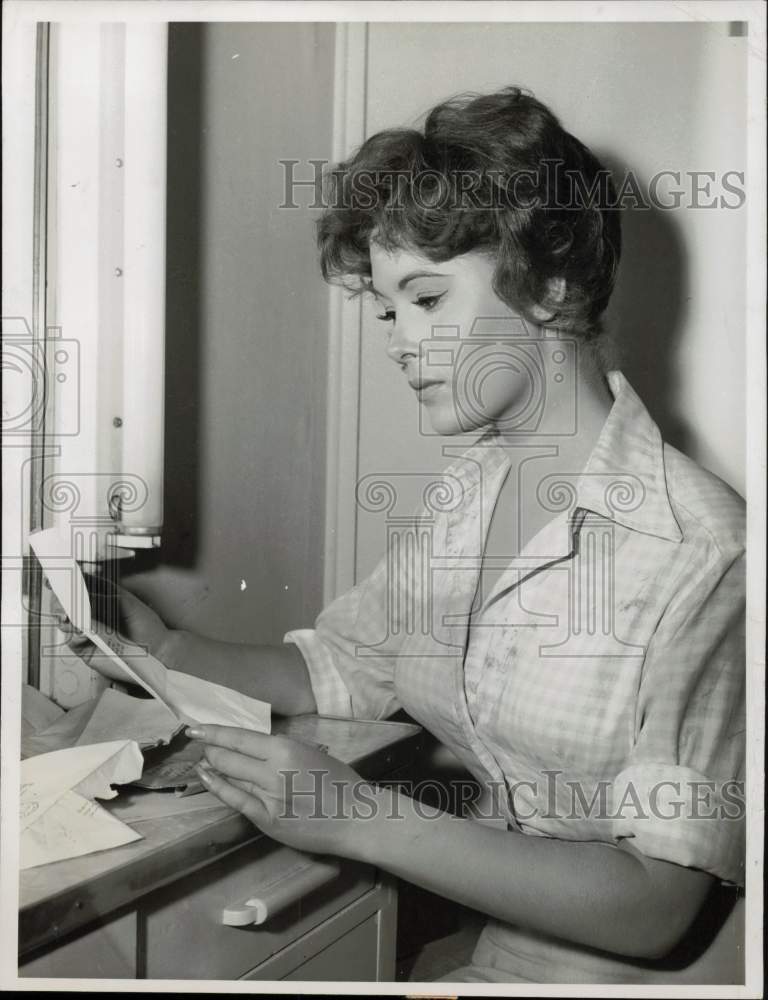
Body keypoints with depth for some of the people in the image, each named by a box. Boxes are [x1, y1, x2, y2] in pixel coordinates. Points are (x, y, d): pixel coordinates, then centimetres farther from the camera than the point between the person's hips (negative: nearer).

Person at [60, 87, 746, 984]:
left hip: (610, 970, -5)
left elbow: (654, 905, -22)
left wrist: (358, 816, -28)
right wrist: (169, 654, -6)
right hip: (472, 950, 5)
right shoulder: (465, 492, 3)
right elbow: (334, 669, 10)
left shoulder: (703, 551, -21)